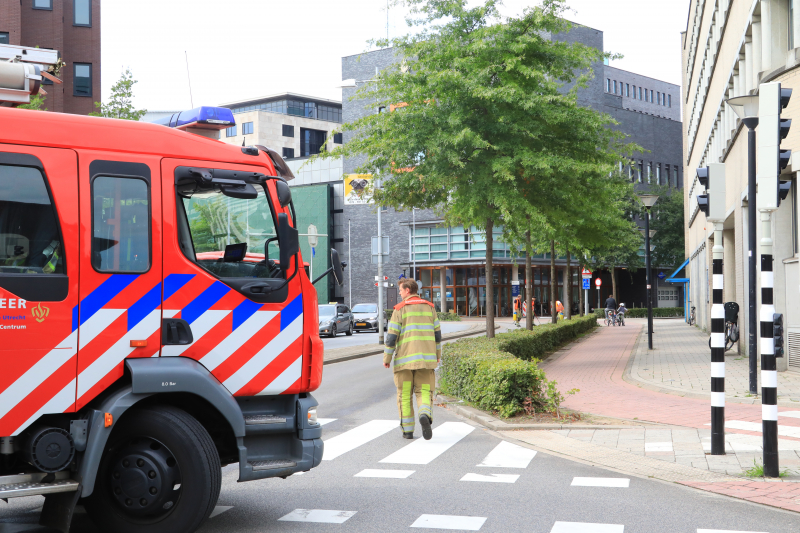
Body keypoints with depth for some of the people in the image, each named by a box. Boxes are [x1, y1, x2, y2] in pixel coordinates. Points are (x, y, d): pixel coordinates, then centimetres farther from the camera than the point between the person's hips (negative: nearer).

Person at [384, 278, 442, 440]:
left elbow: (391, 335, -6)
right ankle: (425, 416, -25)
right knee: (424, 392, 5)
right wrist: (437, 354, 22)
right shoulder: (429, 307, 8)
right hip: (426, 358, 2)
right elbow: (437, 333, 11)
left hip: (405, 359, -2)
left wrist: (387, 357, 2)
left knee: (405, 395, 9)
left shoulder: (400, 309, -3)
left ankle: (407, 430, 10)